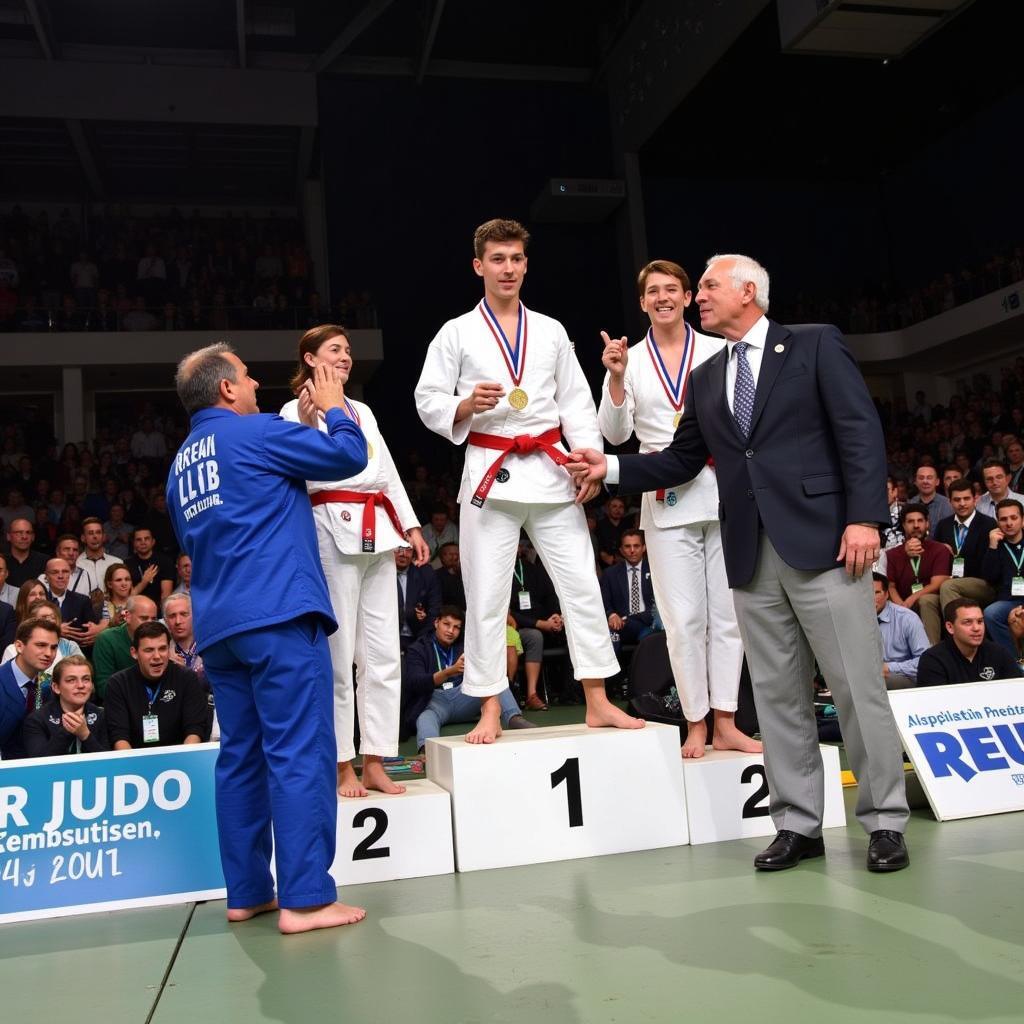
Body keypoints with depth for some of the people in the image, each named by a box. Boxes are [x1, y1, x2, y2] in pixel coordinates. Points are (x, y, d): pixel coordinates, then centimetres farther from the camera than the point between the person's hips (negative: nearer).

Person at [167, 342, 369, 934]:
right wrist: (335, 407, 15)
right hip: (278, 614, -8)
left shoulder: (181, 465, 19)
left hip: (216, 625, 8)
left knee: (241, 756, 12)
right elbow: (349, 456, -2)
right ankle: (305, 899, -8)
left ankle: (247, 893, 18)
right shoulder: (254, 432, -4)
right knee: (301, 753, -7)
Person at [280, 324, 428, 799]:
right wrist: (307, 423, -22)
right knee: (337, 653, -5)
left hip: (377, 531, 7)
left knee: (382, 653, 5)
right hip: (334, 529, -7)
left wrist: (410, 526, 16)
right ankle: (342, 765, 7)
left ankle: (374, 763, 13)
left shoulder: (361, 410, 22)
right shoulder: (296, 410, 2)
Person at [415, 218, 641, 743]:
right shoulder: (457, 333, 4)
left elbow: (576, 401, 9)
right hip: (490, 472, -2)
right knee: (486, 595, 0)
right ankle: (490, 711, 11)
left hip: (550, 471, 3)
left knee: (581, 583, 2)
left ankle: (598, 701, 12)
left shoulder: (551, 331, 12)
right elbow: (427, 400, 3)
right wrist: (467, 404, -18)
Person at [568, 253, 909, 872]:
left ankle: (886, 821, 13)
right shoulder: (706, 378, 18)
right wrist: (610, 469, 10)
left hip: (822, 541, -5)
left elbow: (860, 430, -4)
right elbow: (682, 459, 19)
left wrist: (864, 517, -14)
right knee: (777, 693, 8)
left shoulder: (816, 344, 3)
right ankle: (798, 824, 19)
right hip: (751, 555, 5)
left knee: (858, 686, 0)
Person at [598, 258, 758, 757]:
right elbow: (615, 434, -1)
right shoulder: (631, 360, 6)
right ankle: (696, 725, 12)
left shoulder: (717, 350, 6)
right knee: (684, 618, 0)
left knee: (727, 613, 4)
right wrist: (616, 378, -14)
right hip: (666, 500, 0)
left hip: (722, 491, 1)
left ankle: (726, 724, 13)